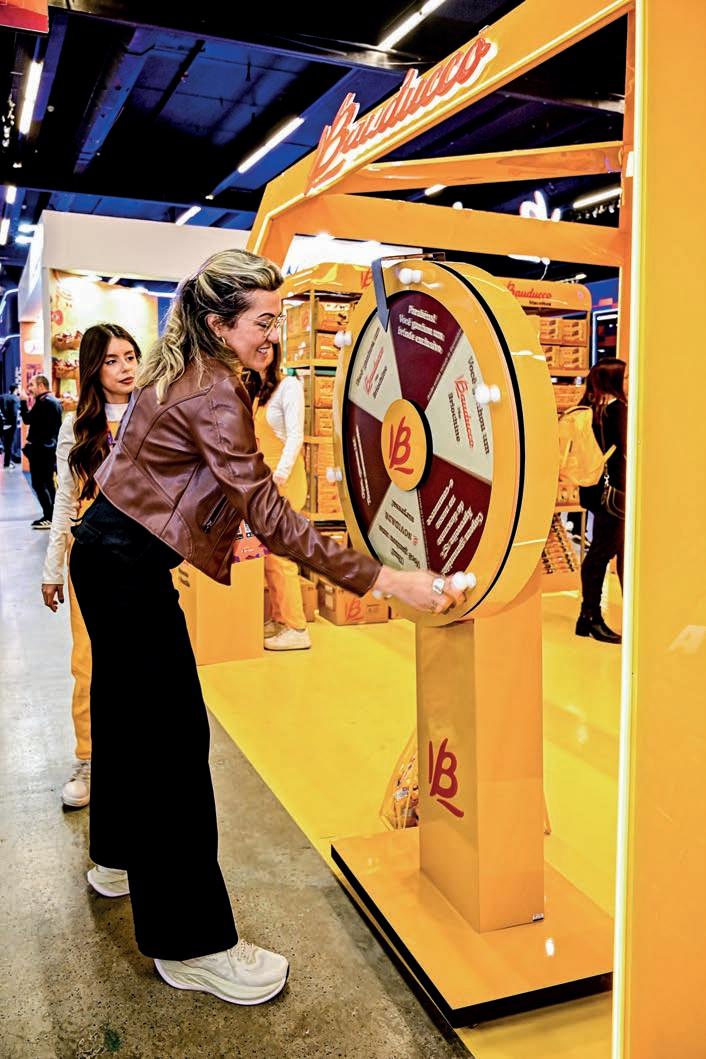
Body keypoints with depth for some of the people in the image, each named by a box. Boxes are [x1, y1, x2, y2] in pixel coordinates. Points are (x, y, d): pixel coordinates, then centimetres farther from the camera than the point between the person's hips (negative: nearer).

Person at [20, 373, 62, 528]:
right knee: (48, 483, 14)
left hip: (40, 449, -10)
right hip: (50, 447, 10)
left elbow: (27, 420, -18)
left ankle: (49, 518, -7)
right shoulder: (54, 401, 14)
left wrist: (23, 401, -10)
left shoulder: (44, 402, -17)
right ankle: (52, 515, 18)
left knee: (38, 484, -7)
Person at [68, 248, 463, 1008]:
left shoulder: (179, 370, 8)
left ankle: (119, 859, 43)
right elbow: (271, 517, -28)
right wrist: (383, 581, -29)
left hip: (108, 554, 10)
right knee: (175, 738, -7)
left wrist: (219, 534, 18)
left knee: (126, 711, 22)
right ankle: (191, 945, 3)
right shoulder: (213, 394, -22)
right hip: (128, 569, -10)